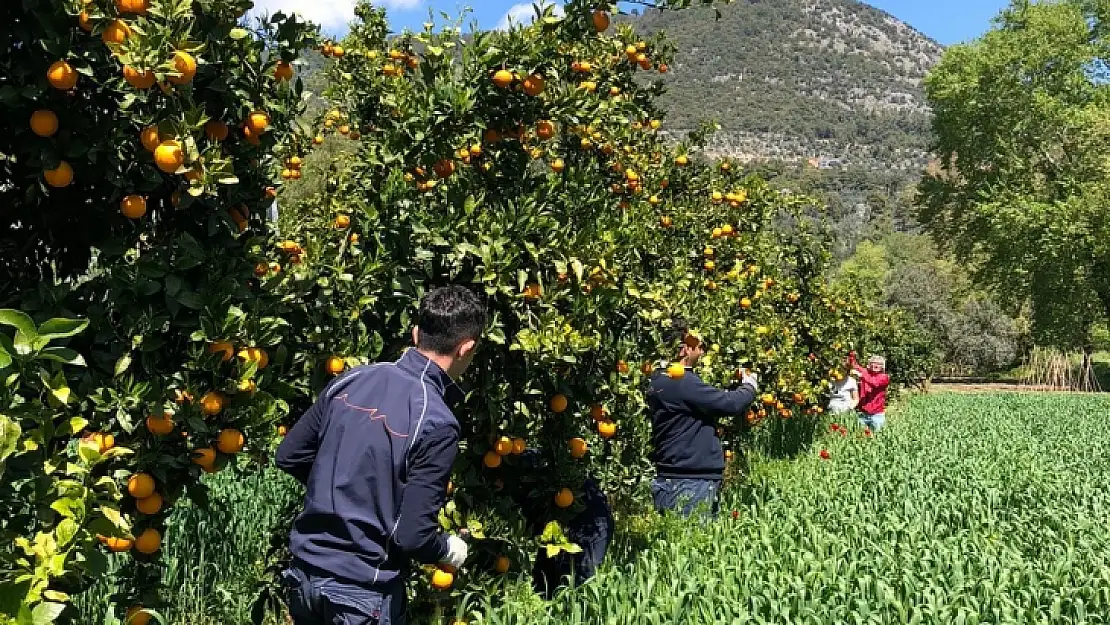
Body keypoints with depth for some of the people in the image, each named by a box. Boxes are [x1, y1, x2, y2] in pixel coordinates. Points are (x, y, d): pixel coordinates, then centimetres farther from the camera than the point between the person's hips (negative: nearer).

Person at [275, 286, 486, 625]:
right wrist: (449, 550, 0)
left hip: (304, 572, 6)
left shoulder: (352, 379, -3)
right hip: (362, 592, -6)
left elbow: (288, 456, 6)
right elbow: (412, 536, -21)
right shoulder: (436, 423, -20)